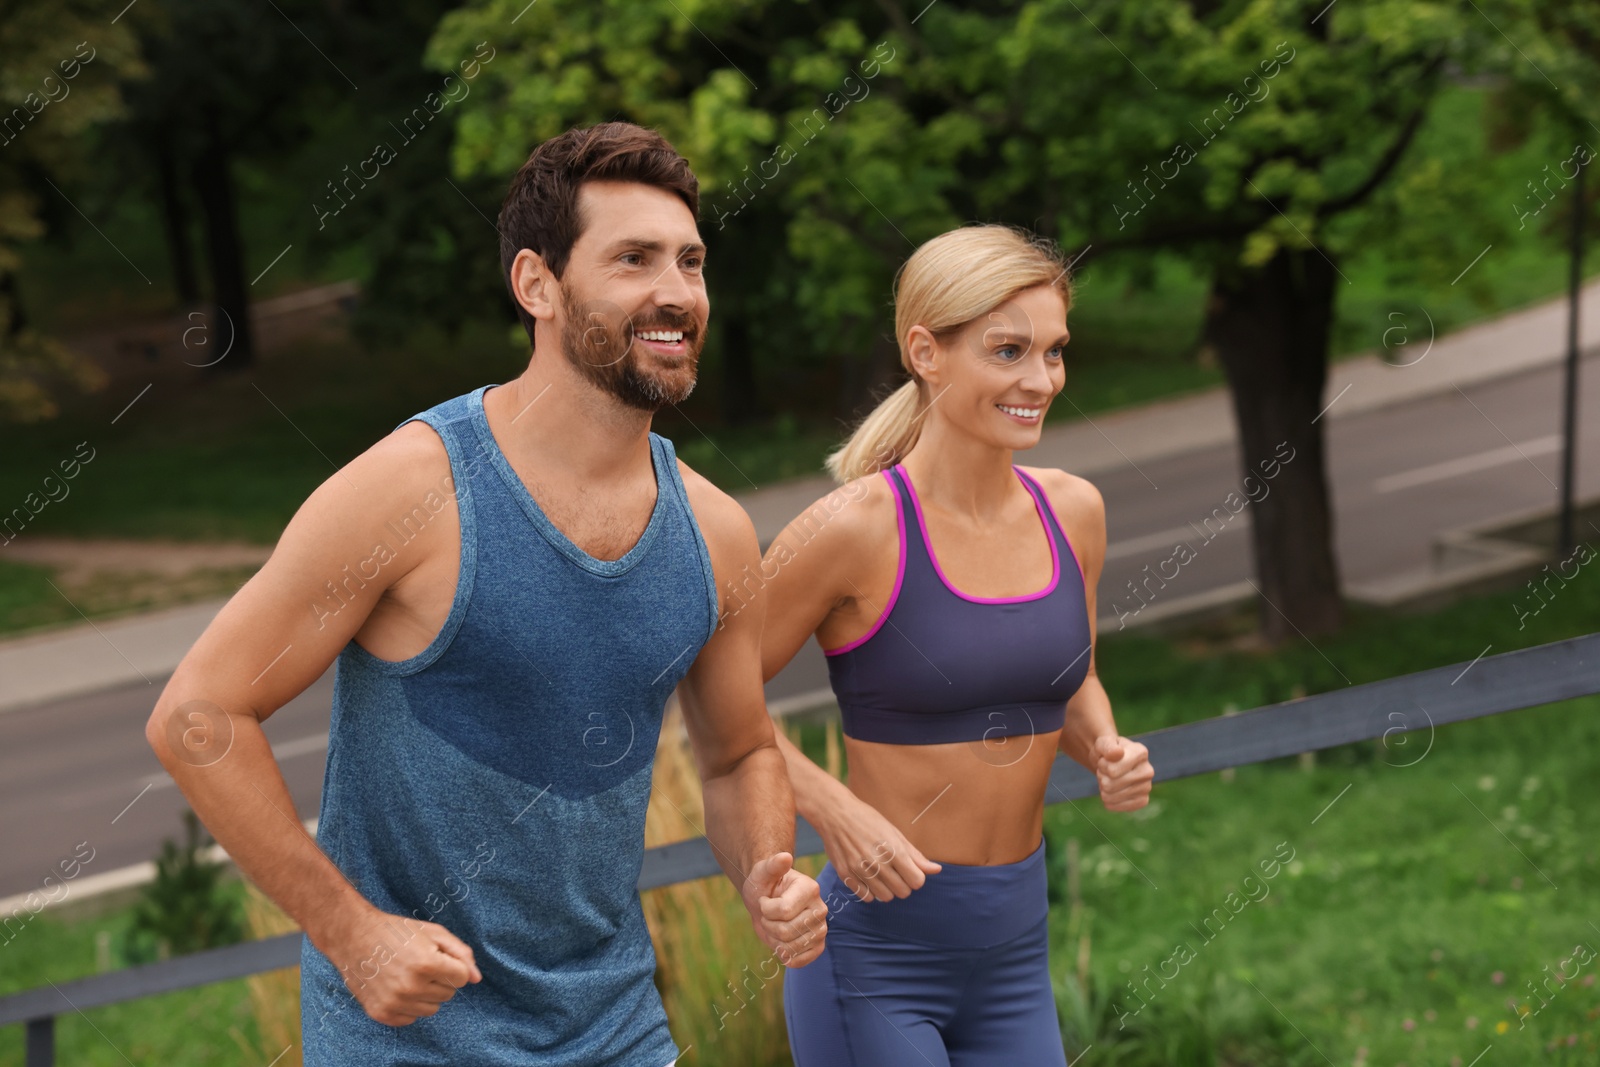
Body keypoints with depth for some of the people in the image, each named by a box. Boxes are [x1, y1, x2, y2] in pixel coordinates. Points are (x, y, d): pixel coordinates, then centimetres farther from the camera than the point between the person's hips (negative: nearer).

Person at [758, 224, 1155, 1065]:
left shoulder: (1071, 513, 3)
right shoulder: (857, 528, -14)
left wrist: (1107, 752, 0)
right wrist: (836, 813, -16)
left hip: (1014, 954, 6)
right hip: (879, 945, -6)